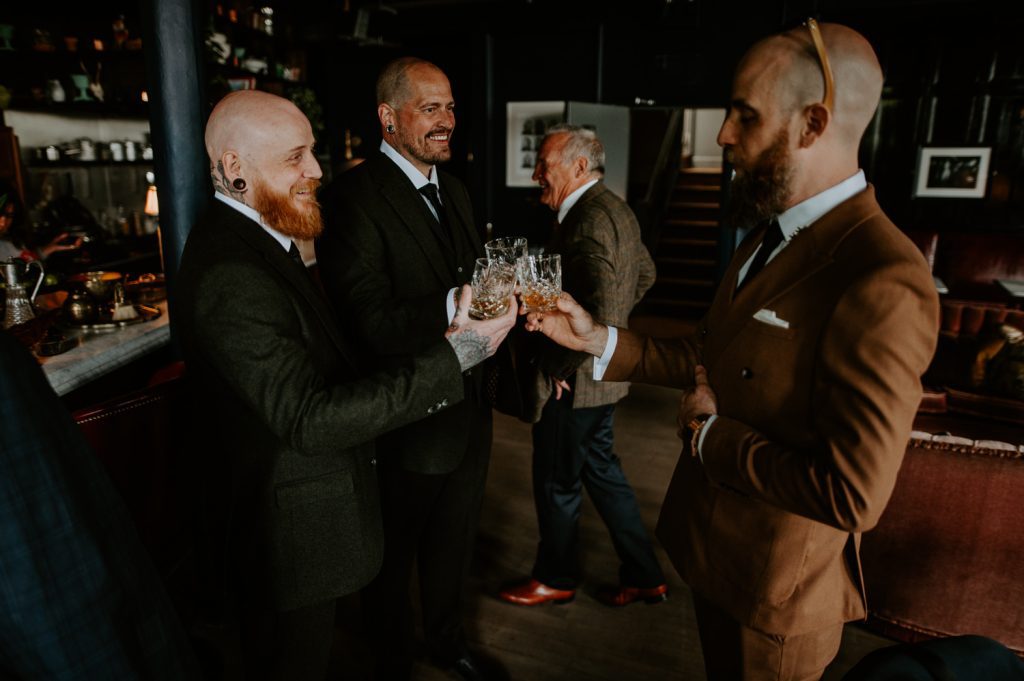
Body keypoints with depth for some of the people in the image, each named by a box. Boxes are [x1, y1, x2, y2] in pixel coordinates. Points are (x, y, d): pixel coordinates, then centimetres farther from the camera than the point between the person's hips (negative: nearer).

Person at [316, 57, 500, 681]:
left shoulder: (455, 191, 9)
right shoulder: (354, 198, -19)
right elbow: (369, 324, -28)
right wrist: (454, 307, -37)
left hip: (469, 411, 8)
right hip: (407, 422, -7)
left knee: (454, 542, 27)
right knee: (394, 560, 17)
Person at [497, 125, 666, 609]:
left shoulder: (589, 218, -23)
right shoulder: (615, 209, 9)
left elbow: (600, 310, -30)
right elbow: (644, 272, 21)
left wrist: (563, 366, -20)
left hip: (573, 382, -10)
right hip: (600, 374, 10)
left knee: (557, 482, 10)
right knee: (600, 468, 21)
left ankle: (555, 578, 32)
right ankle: (644, 576, 32)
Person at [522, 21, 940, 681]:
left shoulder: (883, 280, -30)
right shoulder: (768, 237, 1)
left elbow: (852, 495, -31)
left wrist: (713, 434, -19)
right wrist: (599, 339, -4)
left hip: (775, 587, -7)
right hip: (713, 549, 8)